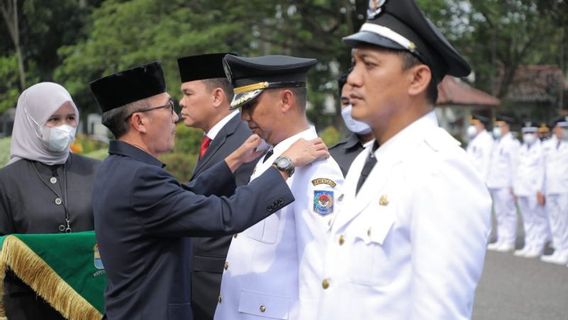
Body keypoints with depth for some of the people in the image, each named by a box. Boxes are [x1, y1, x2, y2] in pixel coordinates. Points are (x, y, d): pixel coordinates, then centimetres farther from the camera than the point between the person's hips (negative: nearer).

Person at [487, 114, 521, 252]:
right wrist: (489, 181, 16)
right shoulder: (497, 143, 18)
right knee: (499, 214, 11)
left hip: (505, 184, -9)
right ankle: (501, 240, 16)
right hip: (495, 184, 9)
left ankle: (509, 241, 0)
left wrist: (513, 185, -17)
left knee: (508, 213, -4)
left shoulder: (512, 143, -8)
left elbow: (515, 165, -13)